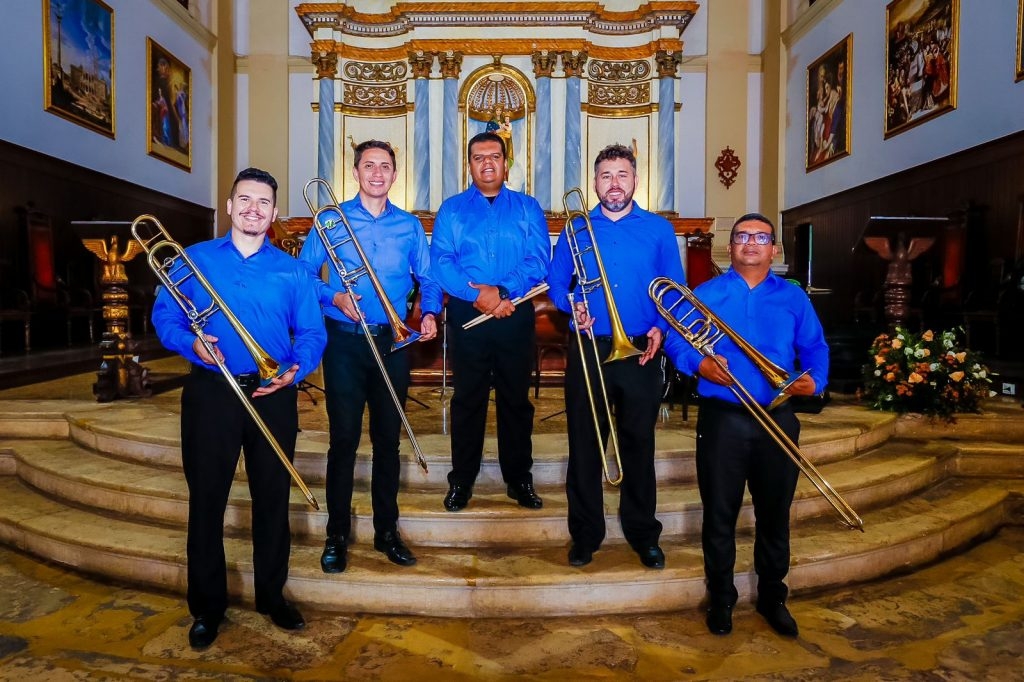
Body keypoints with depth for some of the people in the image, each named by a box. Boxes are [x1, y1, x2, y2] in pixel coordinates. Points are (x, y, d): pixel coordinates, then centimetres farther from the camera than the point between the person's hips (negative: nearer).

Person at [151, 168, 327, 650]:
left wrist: (295, 370, -15)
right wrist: (191, 343, -15)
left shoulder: (292, 271, 7)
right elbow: (164, 316, 5)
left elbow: (312, 334, 3)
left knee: (273, 498, 8)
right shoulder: (194, 259, 7)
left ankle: (272, 595, 27)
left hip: (273, 396, 1)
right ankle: (207, 606, 23)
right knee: (206, 498, 6)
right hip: (211, 393, 0)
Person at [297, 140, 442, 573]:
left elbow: (427, 280, 10)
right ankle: (337, 535, 18)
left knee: (388, 439, 8)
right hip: (344, 342, -2)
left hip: (392, 343, 2)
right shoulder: (332, 220, 3)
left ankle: (386, 531, 23)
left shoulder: (409, 226, 8)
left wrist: (429, 313, -8)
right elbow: (303, 274, 2)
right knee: (344, 438, 1)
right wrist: (334, 297, -14)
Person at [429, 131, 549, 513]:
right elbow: (440, 261, -4)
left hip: (516, 315, 1)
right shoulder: (452, 209, 8)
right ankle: (461, 481, 19)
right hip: (466, 314, 0)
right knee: (467, 398, 6)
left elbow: (538, 260, -3)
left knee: (516, 399, 8)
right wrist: (478, 296, -17)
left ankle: (519, 479, 21)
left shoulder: (527, 208, 9)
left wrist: (502, 291, -18)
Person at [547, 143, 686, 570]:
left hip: (640, 351, 0)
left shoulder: (659, 230, 6)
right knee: (584, 444, 6)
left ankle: (643, 534, 25)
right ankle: (585, 535, 22)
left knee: (639, 444, 8)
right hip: (587, 350, 1)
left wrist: (660, 327, -11)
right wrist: (572, 306, -9)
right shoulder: (576, 229, 9)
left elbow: (674, 289, 5)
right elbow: (556, 283, 10)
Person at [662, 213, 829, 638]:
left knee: (775, 514, 12)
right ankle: (720, 599, 24)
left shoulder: (794, 298, 11)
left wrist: (814, 381, -11)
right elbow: (675, 339, 0)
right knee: (720, 514, 6)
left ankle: (772, 598, 32)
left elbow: (815, 348, 9)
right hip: (722, 418, -2)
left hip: (777, 419, 2)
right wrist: (699, 364, -18)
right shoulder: (706, 294, 6)